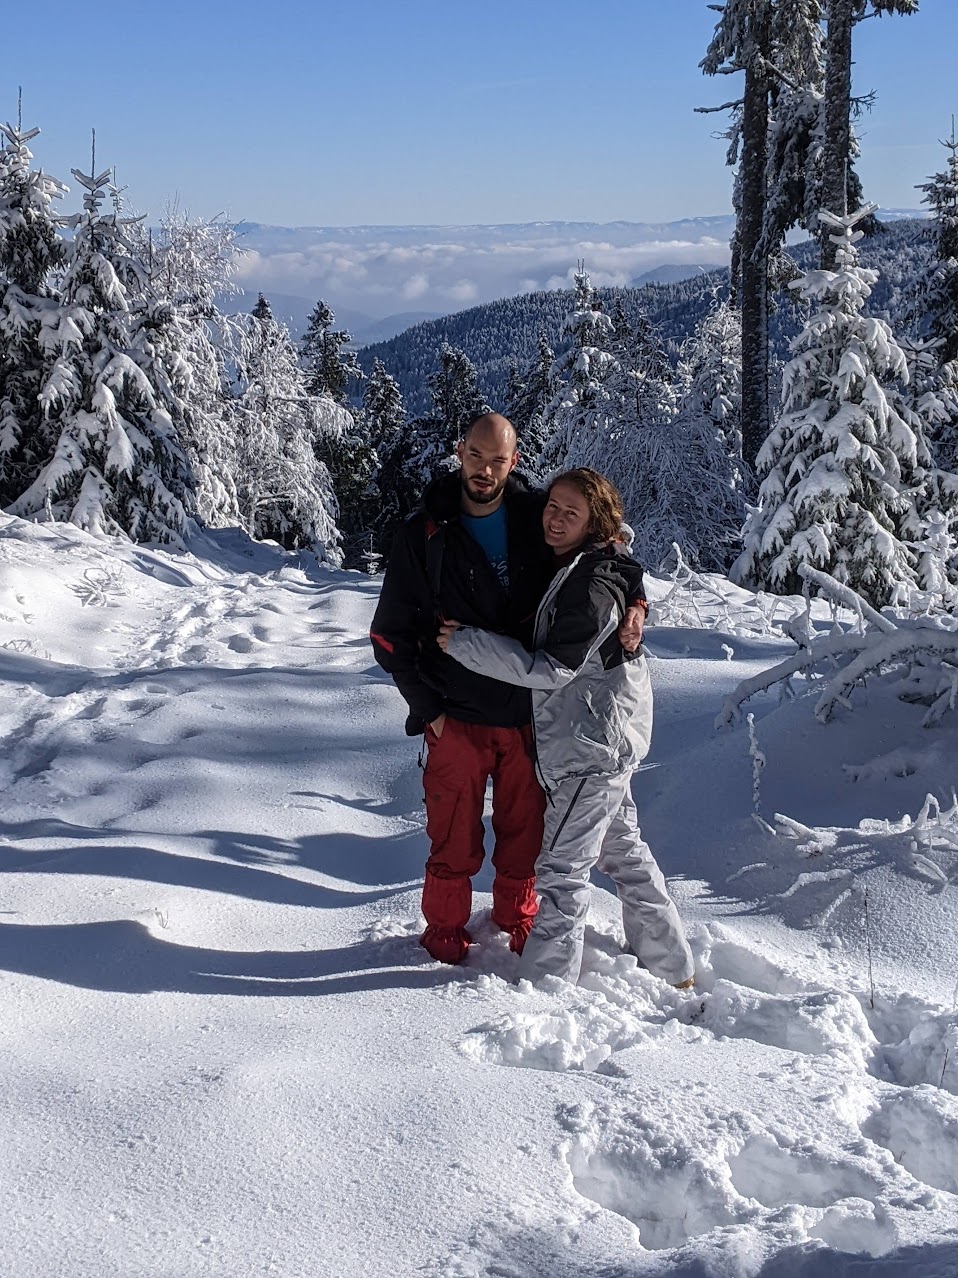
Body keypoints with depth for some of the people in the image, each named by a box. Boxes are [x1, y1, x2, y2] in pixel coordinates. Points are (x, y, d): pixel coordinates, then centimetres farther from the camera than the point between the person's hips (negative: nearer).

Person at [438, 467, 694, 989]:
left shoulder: (593, 587, -22)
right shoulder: (569, 568, 8)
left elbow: (550, 669, -24)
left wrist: (465, 642, -21)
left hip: (592, 743, -11)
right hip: (600, 737, 11)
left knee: (562, 866, -4)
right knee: (622, 849, 20)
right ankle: (672, 968, 31)